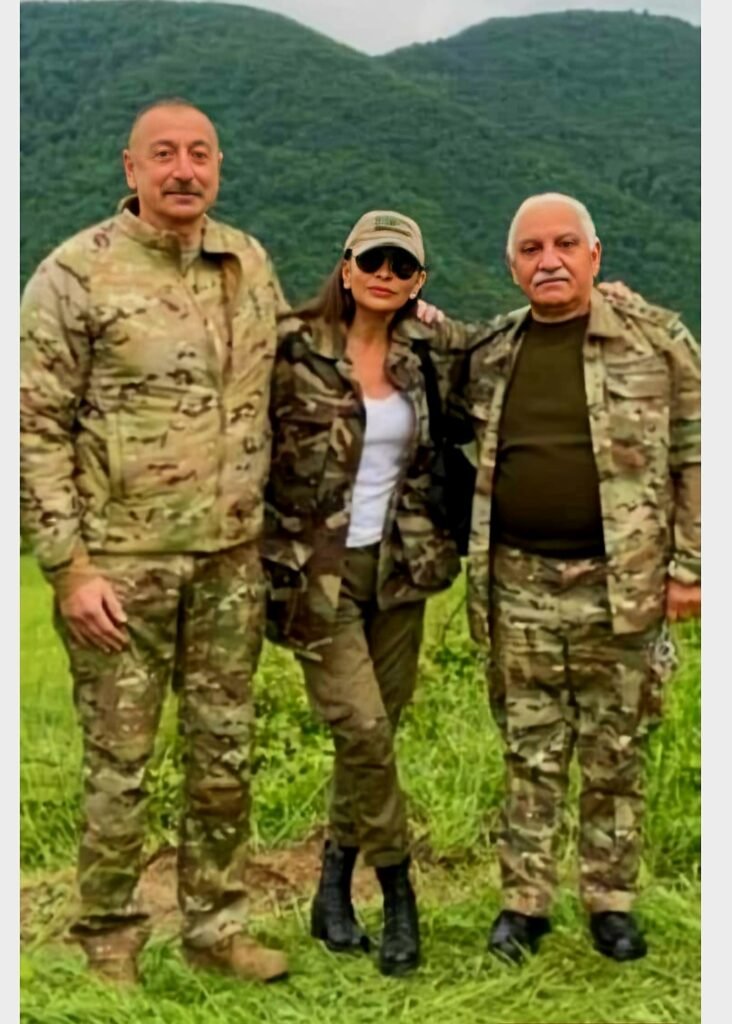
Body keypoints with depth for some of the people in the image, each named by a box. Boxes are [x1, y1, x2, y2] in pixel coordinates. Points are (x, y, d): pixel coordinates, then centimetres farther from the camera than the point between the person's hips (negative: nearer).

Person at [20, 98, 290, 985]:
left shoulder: (249, 263, 8)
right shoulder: (76, 274, -8)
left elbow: (280, 385, 20)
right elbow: (35, 430, -9)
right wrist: (68, 566, -13)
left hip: (230, 558, 5)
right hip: (122, 562, -5)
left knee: (225, 753, 12)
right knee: (119, 761, 6)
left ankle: (215, 925, 29)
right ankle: (108, 941, 24)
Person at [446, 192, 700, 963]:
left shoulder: (656, 339, -1)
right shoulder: (489, 356, 8)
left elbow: (694, 456, -1)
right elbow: (454, 446, 24)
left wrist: (688, 565, -5)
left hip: (619, 582, -2)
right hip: (519, 582, 2)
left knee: (614, 754, 9)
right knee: (530, 751, 10)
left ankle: (611, 901, 24)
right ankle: (524, 902, 21)